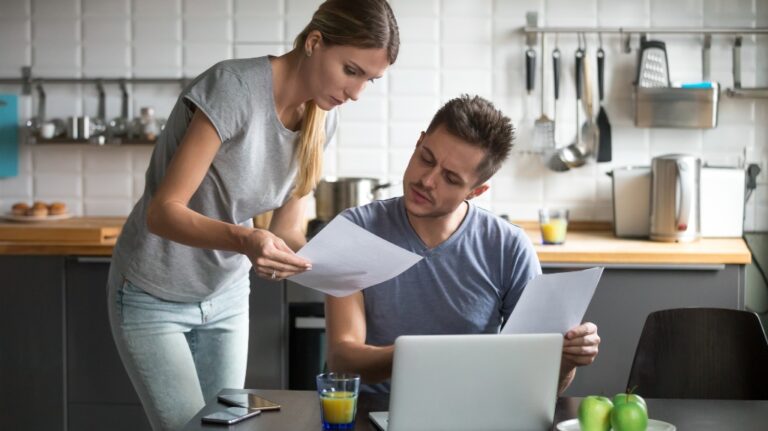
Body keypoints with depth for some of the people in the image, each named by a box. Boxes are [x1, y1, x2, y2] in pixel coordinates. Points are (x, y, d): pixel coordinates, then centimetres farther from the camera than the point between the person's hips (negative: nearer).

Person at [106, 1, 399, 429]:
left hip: (228, 296, 6)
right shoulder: (234, 87, -26)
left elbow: (287, 228, -3)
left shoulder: (322, 119, -5)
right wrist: (244, 240, -44)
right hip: (154, 297, -6)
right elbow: (162, 212, -28)